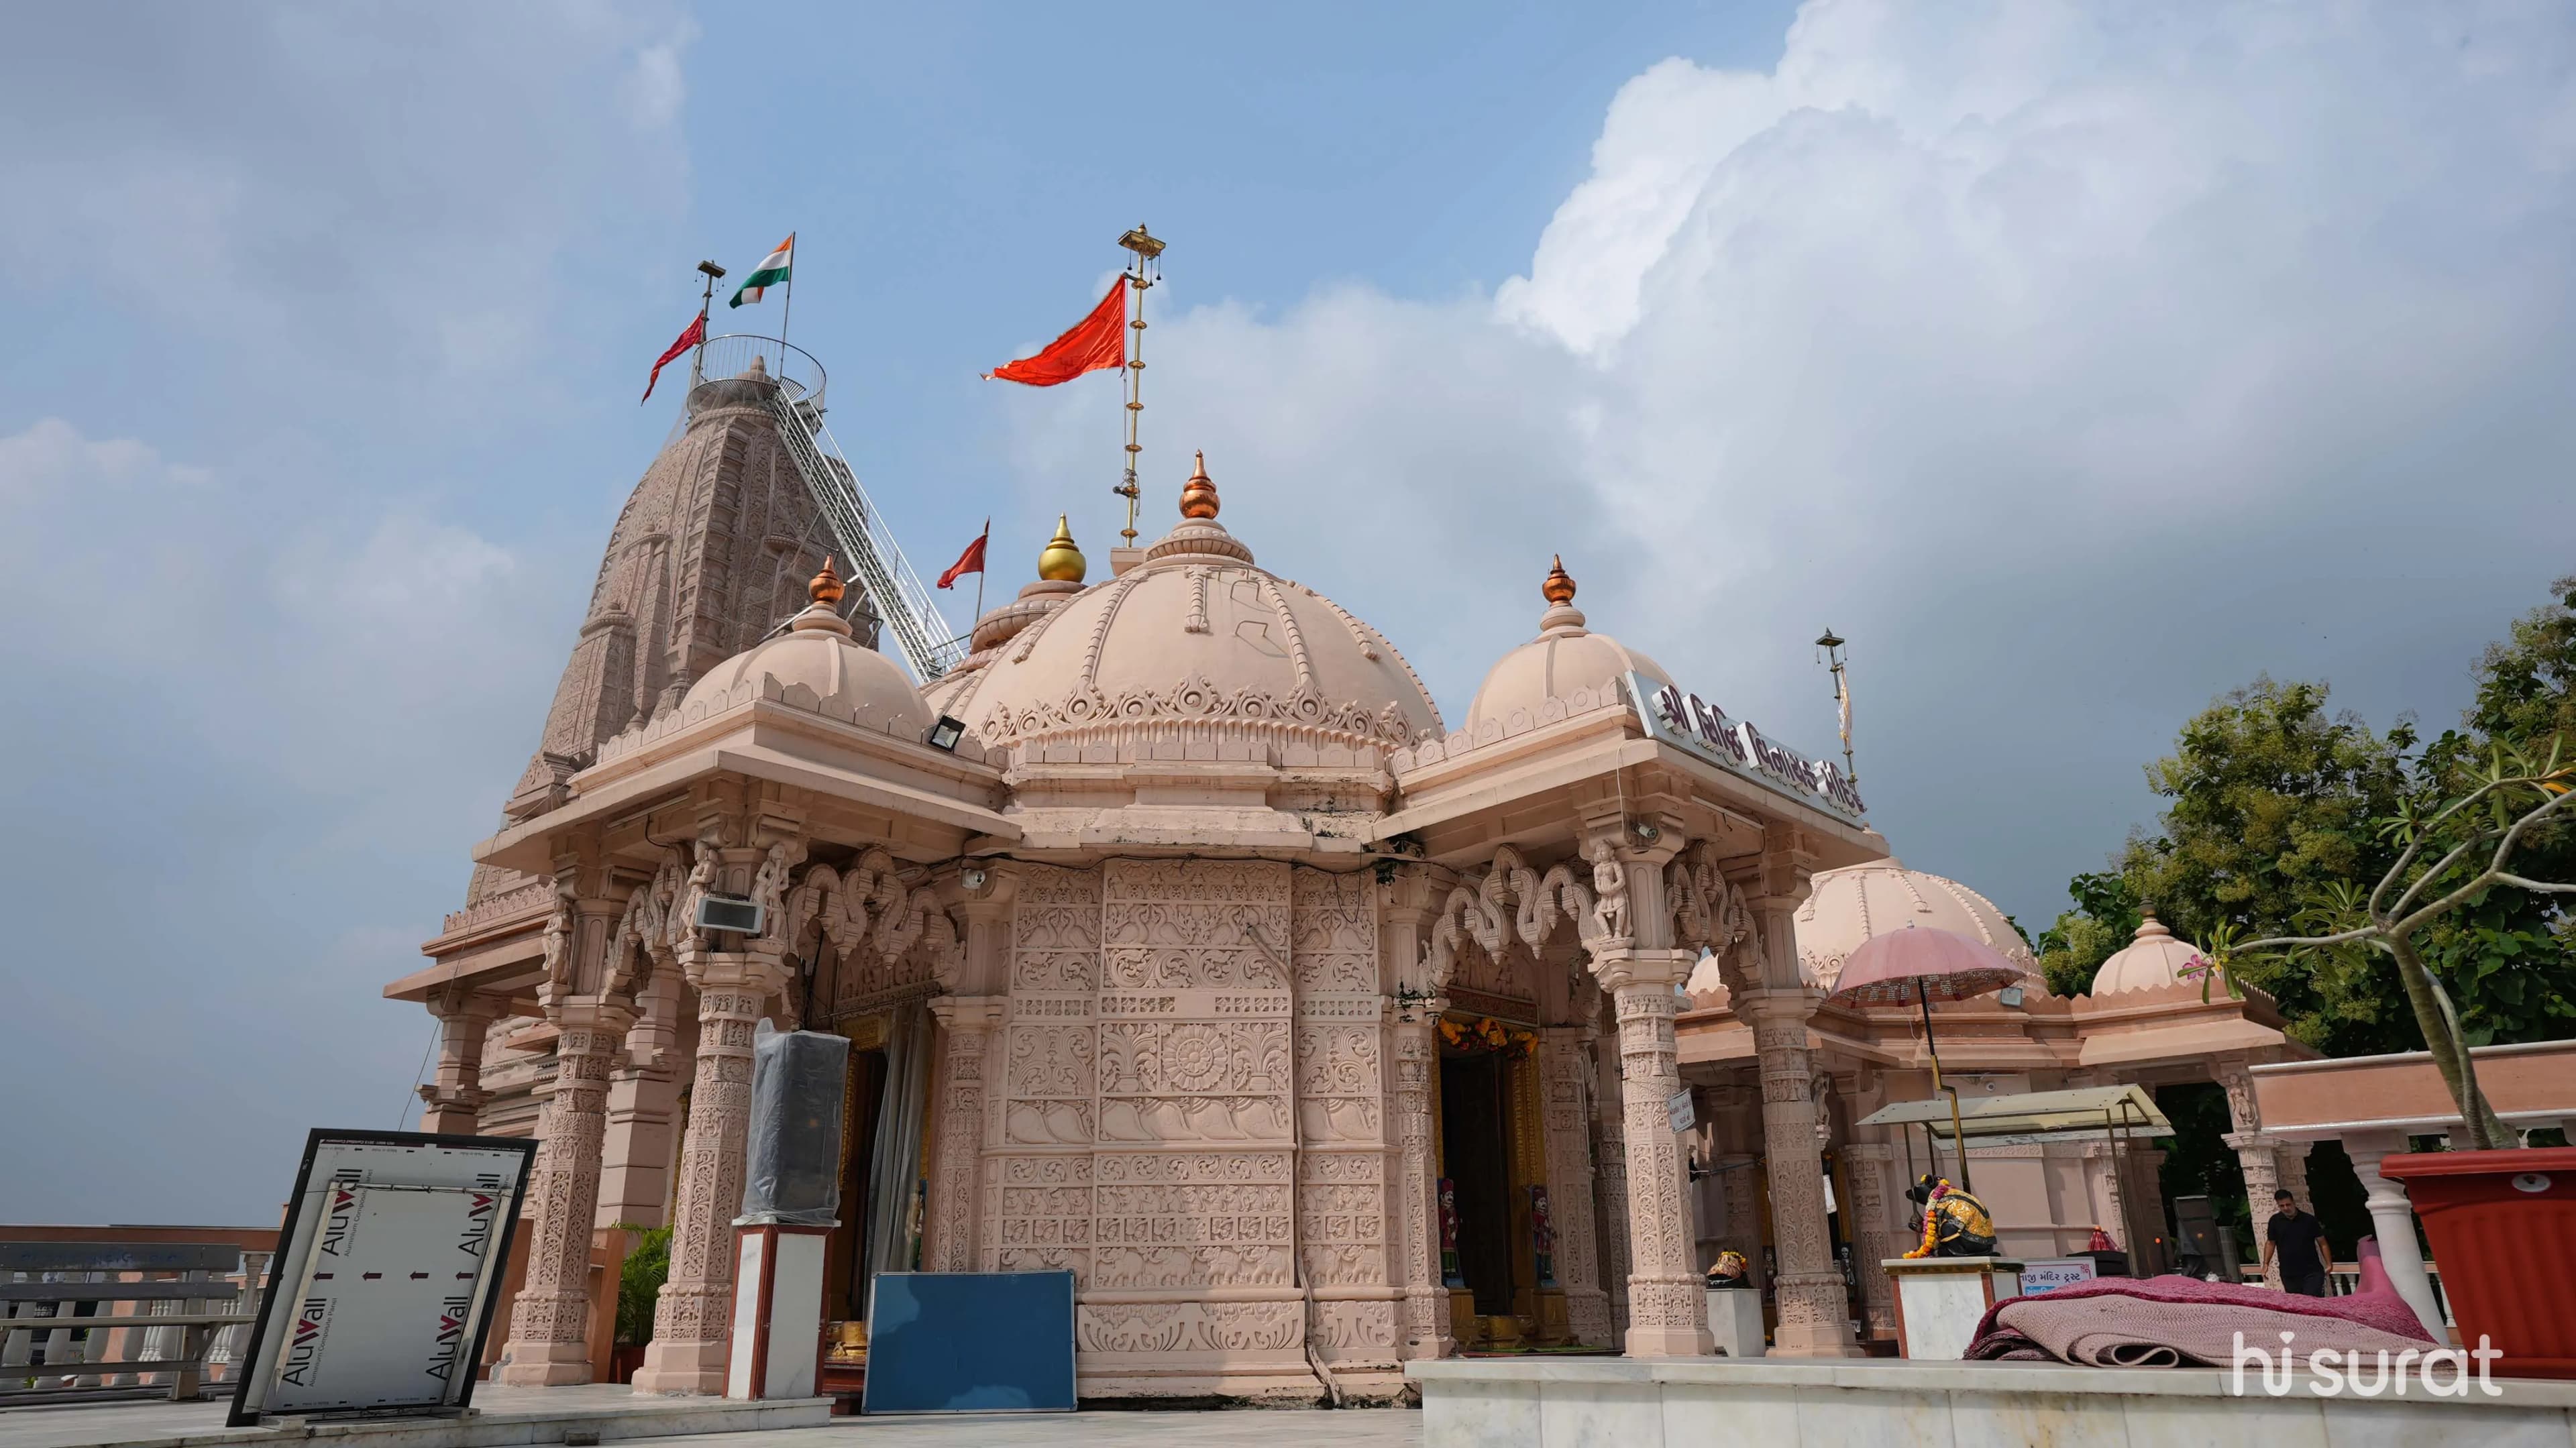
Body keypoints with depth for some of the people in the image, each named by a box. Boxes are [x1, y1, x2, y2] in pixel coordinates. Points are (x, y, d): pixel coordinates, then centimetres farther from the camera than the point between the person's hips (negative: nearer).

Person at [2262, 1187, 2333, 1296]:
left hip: (2312, 1272, -2)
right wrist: (2266, 1264, 4)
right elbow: (2270, 1243, 12)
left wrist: (2329, 1264, -5)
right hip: (2289, 1275, 2)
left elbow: (2322, 1243, 3)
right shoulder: (2275, 1221, 4)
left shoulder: (2309, 1220, -1)